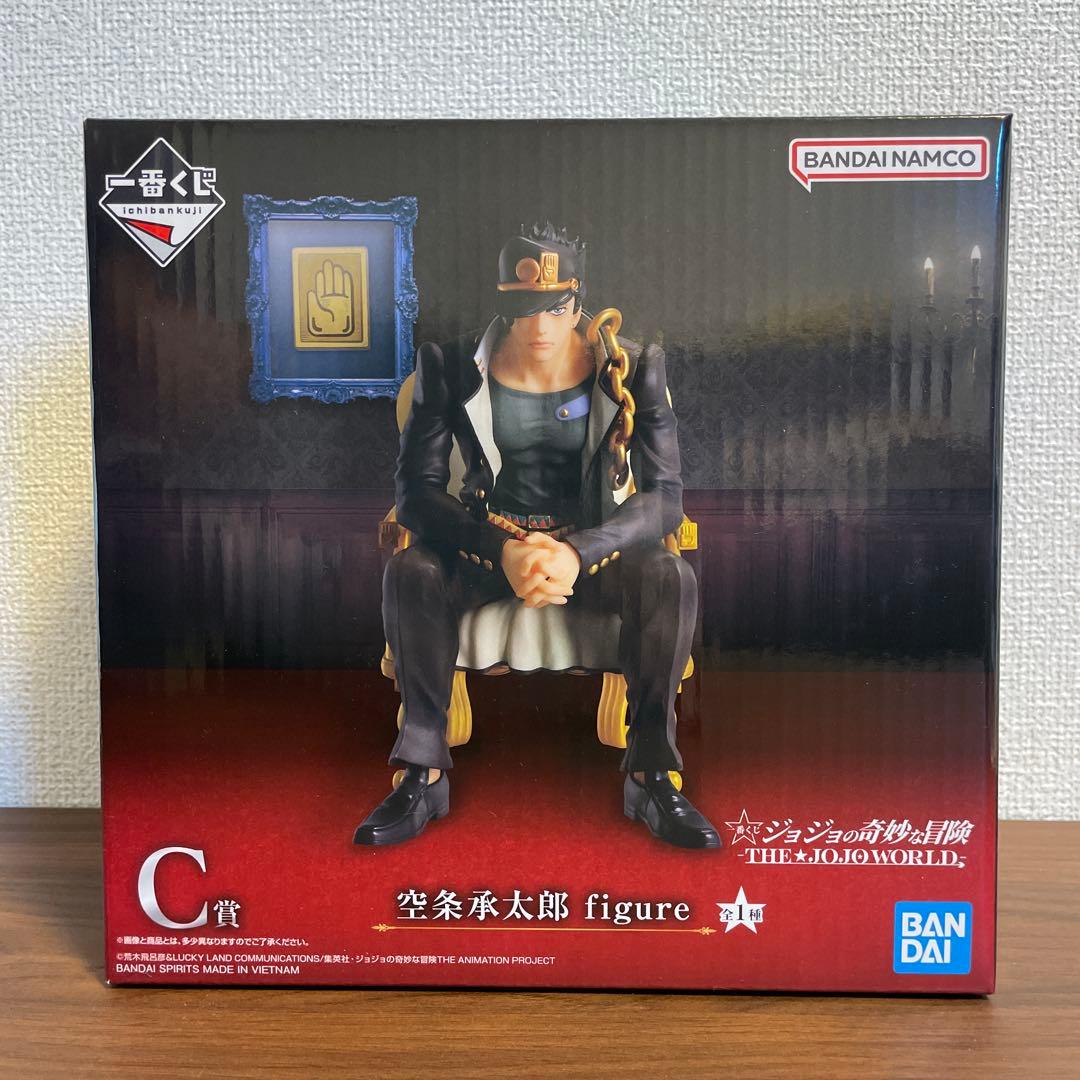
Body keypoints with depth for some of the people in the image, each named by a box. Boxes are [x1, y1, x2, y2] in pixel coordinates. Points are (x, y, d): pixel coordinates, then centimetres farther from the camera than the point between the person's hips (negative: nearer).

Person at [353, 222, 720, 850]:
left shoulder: (632, 369, -9)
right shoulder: (452, 367, -9)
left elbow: (665, 496, -13)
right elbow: (416, 489, -12)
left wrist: (580, 551, -32)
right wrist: (501, 551, -31)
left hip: (593, 538, 0)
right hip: (488, 538, 0)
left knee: (672, 578, -30)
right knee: (410, 572, -31)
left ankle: (651, 774, -16)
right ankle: (424, 773, -17)